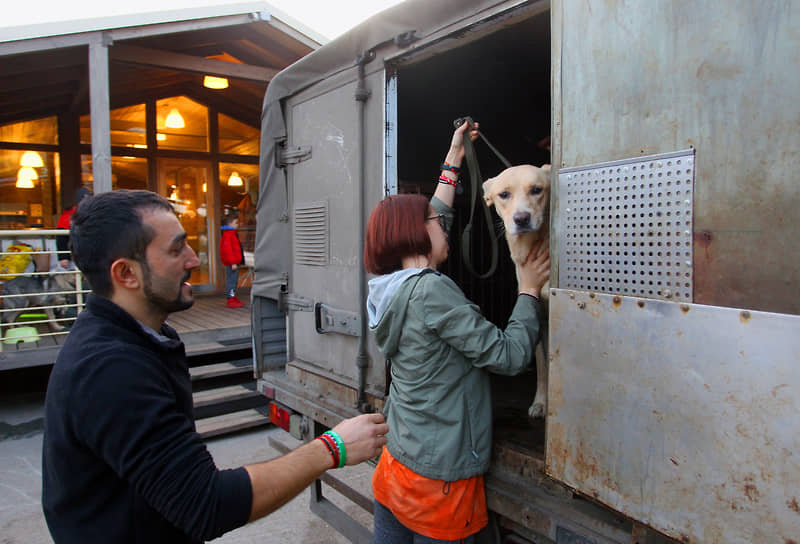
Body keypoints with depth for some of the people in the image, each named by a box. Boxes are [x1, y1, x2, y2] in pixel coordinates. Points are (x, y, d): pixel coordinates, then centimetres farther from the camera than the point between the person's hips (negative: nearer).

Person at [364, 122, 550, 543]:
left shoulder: (391, 287, 3)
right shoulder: (432, 292, -22)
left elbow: (434, 221, 18)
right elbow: (510, 356, -18)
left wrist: (452, 164, 25)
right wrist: (529, 289, -4)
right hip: (440, 478, -8)